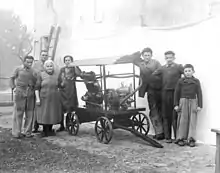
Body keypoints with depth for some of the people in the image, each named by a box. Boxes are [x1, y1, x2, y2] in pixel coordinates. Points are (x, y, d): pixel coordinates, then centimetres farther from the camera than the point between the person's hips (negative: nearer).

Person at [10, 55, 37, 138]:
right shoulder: (18, 69, 5)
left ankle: (27, 132, 14)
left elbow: (36, 82, 13)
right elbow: (12, 78, 11)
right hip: (20, 93, -3)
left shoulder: (33, 71, 11)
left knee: (30, 113, 5)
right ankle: (16, 132, 7)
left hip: (31, 94, 3)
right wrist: (13, 87, -1)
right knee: (18, 113, 0)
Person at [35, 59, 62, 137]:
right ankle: (45, 131, 15)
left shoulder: (56, 75, 8)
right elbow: (37, 88, -5)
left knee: (53, 114, 8)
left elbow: (60, 86, 12)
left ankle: (50, 130, 24)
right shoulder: (41, 75, -2)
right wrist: (37, 98, -10)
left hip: (54, 99, 3)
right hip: (44, 99, -3)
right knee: (44, 115, -1)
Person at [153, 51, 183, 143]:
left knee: (175, 116, -3)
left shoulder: (178, 67, 1)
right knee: (166, 116, 8)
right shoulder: (162, 68, 12)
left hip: (175, 93, -3)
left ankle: (178, 137, 6)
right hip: (165, 93, 4)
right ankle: (167, 137, 16)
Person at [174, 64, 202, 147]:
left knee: (192, 121, -1)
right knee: (182, 121, 0)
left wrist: (199, 105, -1)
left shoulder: (196, 81, 6)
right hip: (183, 101, 0)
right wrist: (176, 104, 1)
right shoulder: (180, 81, 4)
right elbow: (177, 92, 6)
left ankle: (191, 139, 3)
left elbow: (199, 93, 5)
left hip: (193, 101, 1)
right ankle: (180, 138, 6)